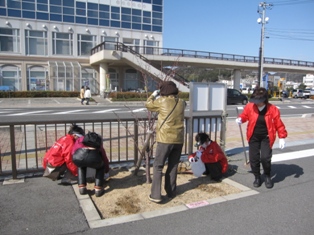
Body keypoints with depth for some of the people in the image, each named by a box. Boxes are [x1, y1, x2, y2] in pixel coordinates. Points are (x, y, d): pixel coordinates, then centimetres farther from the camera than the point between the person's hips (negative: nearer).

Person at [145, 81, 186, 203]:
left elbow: (148, 105, 9)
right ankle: (171, 192, 24)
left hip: (165, 139, -4)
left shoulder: (162, 101, -7)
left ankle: (155, 195, 2)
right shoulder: (181, 102, 4)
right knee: (173, 166, 16)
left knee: (158, 166, 3)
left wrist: (153, 95, 25)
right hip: (178, 139, 5)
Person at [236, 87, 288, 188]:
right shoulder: (250, 106, -9)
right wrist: (240, 119, -13)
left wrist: (282, 137, -4)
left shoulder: (272, 109, -12)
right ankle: (257, 177, 27)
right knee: (253, 158, 4)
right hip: (253, 137, 2)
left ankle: (267, 176, 18)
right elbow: (244, 115, 10)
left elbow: (279, 124, -4)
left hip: (267, 137, -2)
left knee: (265, 158, -12)